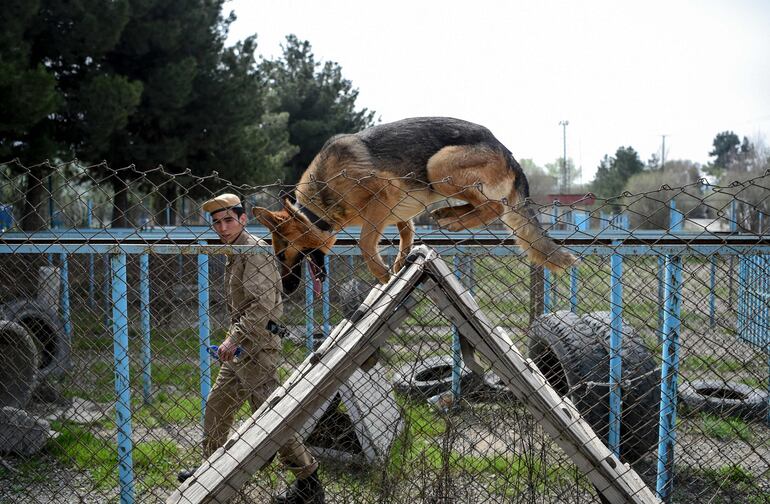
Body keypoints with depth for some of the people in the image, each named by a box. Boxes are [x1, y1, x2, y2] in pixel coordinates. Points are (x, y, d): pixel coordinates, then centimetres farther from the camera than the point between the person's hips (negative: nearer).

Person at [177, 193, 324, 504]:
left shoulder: (255, 251, -14)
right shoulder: (234, 255, 16)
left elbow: (263, 305, -25)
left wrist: (234, 338, -25)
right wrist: (234, 340, 15)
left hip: (256, 347, -10)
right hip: (240, 349, 10)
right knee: (216, 406, 18)